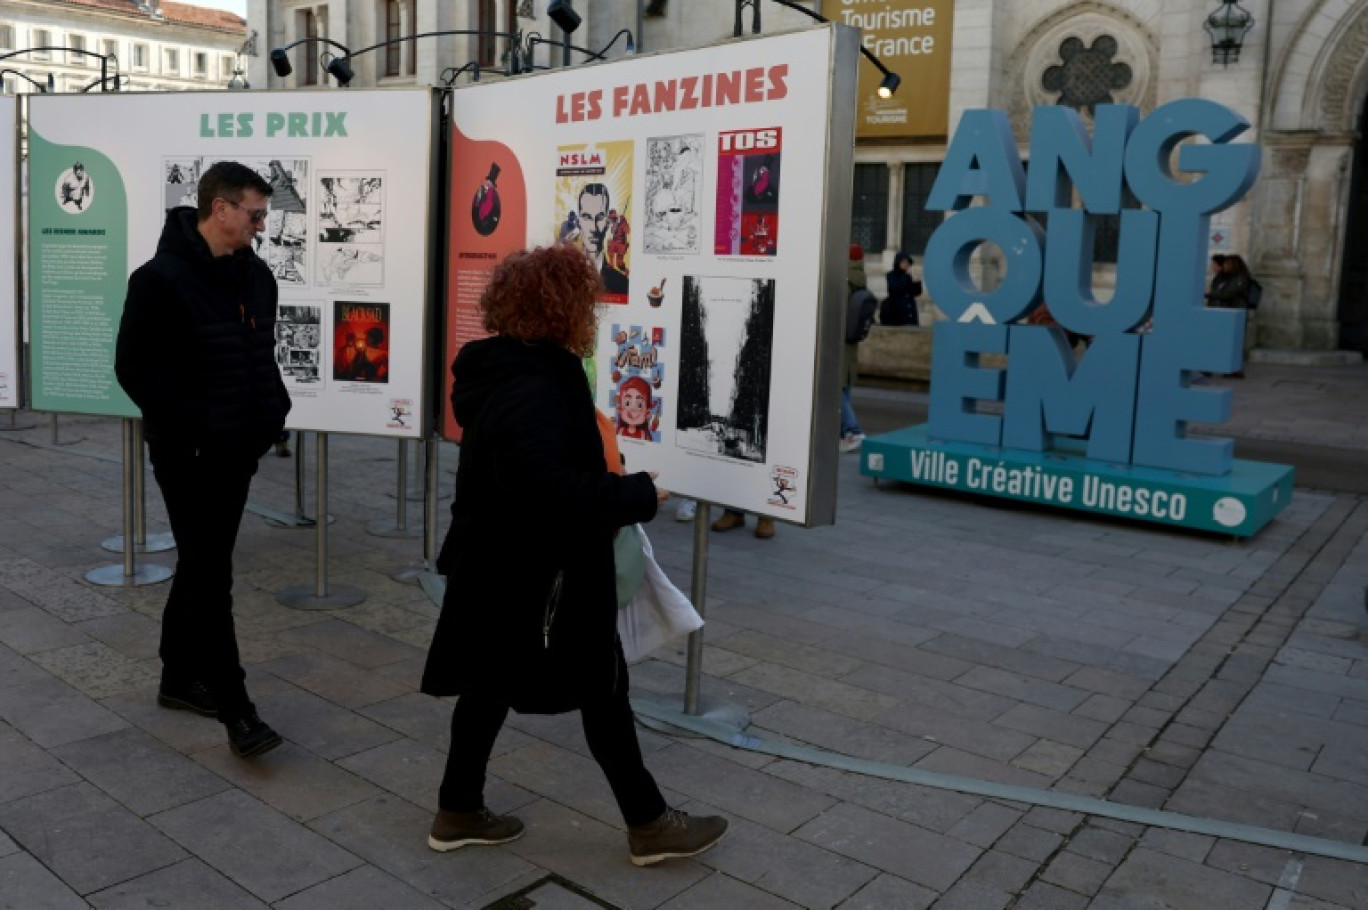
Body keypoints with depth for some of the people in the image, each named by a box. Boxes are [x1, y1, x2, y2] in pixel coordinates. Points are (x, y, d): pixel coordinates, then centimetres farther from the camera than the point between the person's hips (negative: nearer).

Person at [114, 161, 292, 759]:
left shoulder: (255, 276, 9)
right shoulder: (162, 278, -13)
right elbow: (134, 367, -15)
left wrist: (274, 409, 5)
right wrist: (191, 426, -18)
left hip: (239, 449, 8)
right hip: (187, 452, -7)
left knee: (203, 567, 17)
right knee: (210, 574, -5)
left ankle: (180, 678, 31)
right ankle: (235, 708, 1)